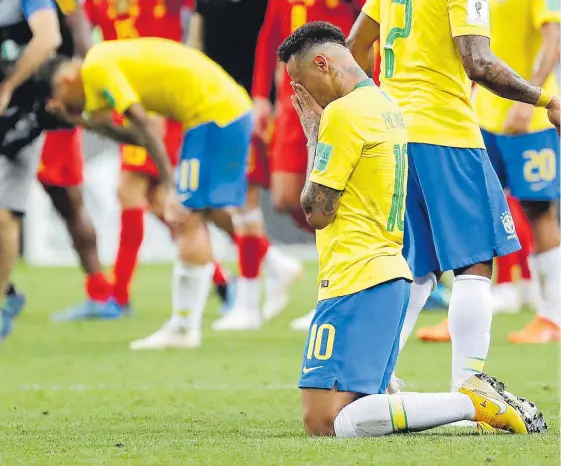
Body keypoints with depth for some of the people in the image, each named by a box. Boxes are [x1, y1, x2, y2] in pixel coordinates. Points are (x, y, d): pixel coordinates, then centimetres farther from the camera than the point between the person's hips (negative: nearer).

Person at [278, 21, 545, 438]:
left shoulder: (343, 113, -13)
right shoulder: (388, 106, 17)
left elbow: (316, 212, -10)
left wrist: (313, 137, 0)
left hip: (355, 279, -10)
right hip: (390, 274, 10)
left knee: (324, 422, -16)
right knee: (355, 411, 11)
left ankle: (471, 403, -19)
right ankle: (478, 408, -1)